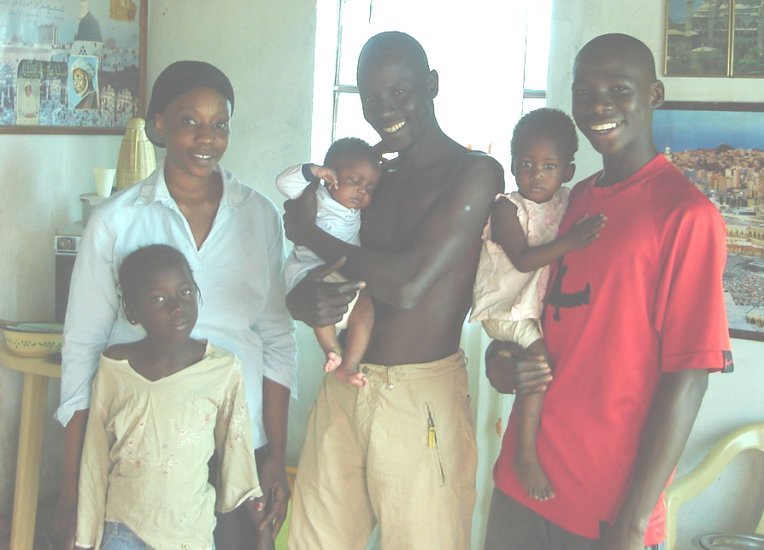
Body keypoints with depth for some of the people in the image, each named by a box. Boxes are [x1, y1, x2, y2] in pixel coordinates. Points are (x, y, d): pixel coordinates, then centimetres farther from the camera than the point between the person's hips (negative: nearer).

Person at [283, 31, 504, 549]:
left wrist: (309, 232, -7)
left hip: (421, 397, -6)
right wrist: (305, 299, -11)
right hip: (342, 389, 6)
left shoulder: (474, 172, -9)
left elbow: (407, 285, -20)